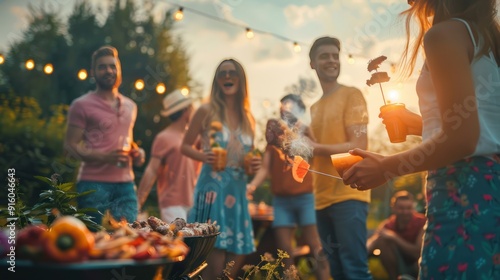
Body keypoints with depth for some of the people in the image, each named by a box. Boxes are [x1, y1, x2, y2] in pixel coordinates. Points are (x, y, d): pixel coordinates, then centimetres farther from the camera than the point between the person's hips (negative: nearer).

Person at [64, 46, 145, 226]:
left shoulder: (130, 106, 18)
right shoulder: (82, 105, 0)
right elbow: (71, 145, -4)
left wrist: (137, 153, 7)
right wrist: (103, 157, -19)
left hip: (126, 184, 5)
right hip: (94, 183, -5)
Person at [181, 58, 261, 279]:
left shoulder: (248, 118, 10)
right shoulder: (206, 111, -3)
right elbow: (185, 146, 1)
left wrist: (255, 164, -3)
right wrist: (204, 157, -17)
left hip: (238, 191, 5)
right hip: (213, 188, -5)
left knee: (237, 257, 8)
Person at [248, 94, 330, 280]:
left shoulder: (306, 132, 5)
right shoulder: (274, 135, 12)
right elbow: (265, 168, 7)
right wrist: (251, 185, -8)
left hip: (305, 198, -3)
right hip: (281, 200, 3)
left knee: (315, 247, -5)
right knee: (284, 249, 5)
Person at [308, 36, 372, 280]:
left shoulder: (351, 95, -1)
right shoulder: (314, 108, 19)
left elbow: (359, 146, -11)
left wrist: (316, 147, -14)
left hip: (348, 196, -7)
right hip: (322, 199, 7)